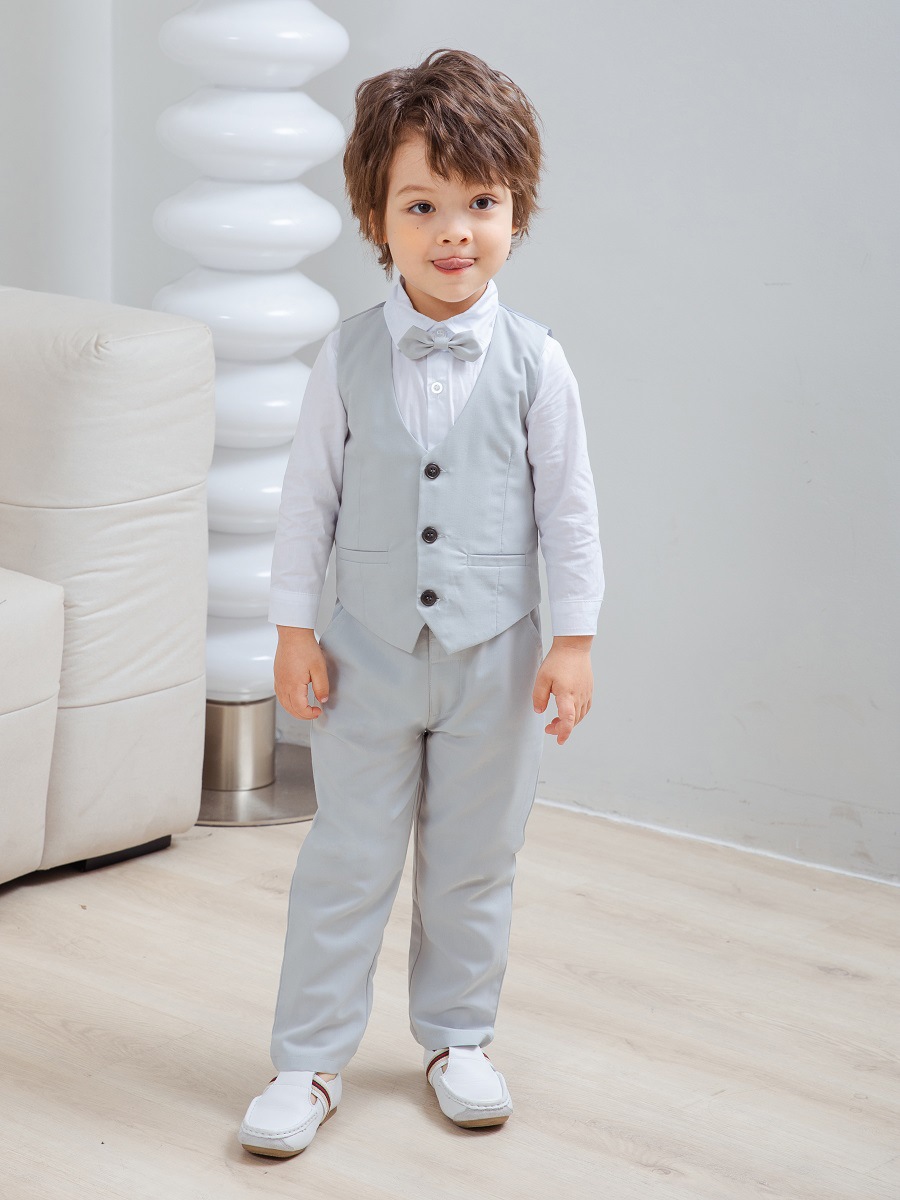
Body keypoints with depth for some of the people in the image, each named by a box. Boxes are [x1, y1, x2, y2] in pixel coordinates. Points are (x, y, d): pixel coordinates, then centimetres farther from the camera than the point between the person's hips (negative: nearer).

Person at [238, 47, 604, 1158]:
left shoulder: (534, 362, -7)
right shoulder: (348, 357, -6)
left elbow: (569, 504, -2)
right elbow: (308, 496, 0)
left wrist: (574, 639, -4)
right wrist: (294, 630, -1)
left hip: (494, 654, 0)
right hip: (369, 651, 0)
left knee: (474, 865, 13)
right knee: (347, 862, 6)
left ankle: (456, 1036, 31)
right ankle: (309, 1061, 16)